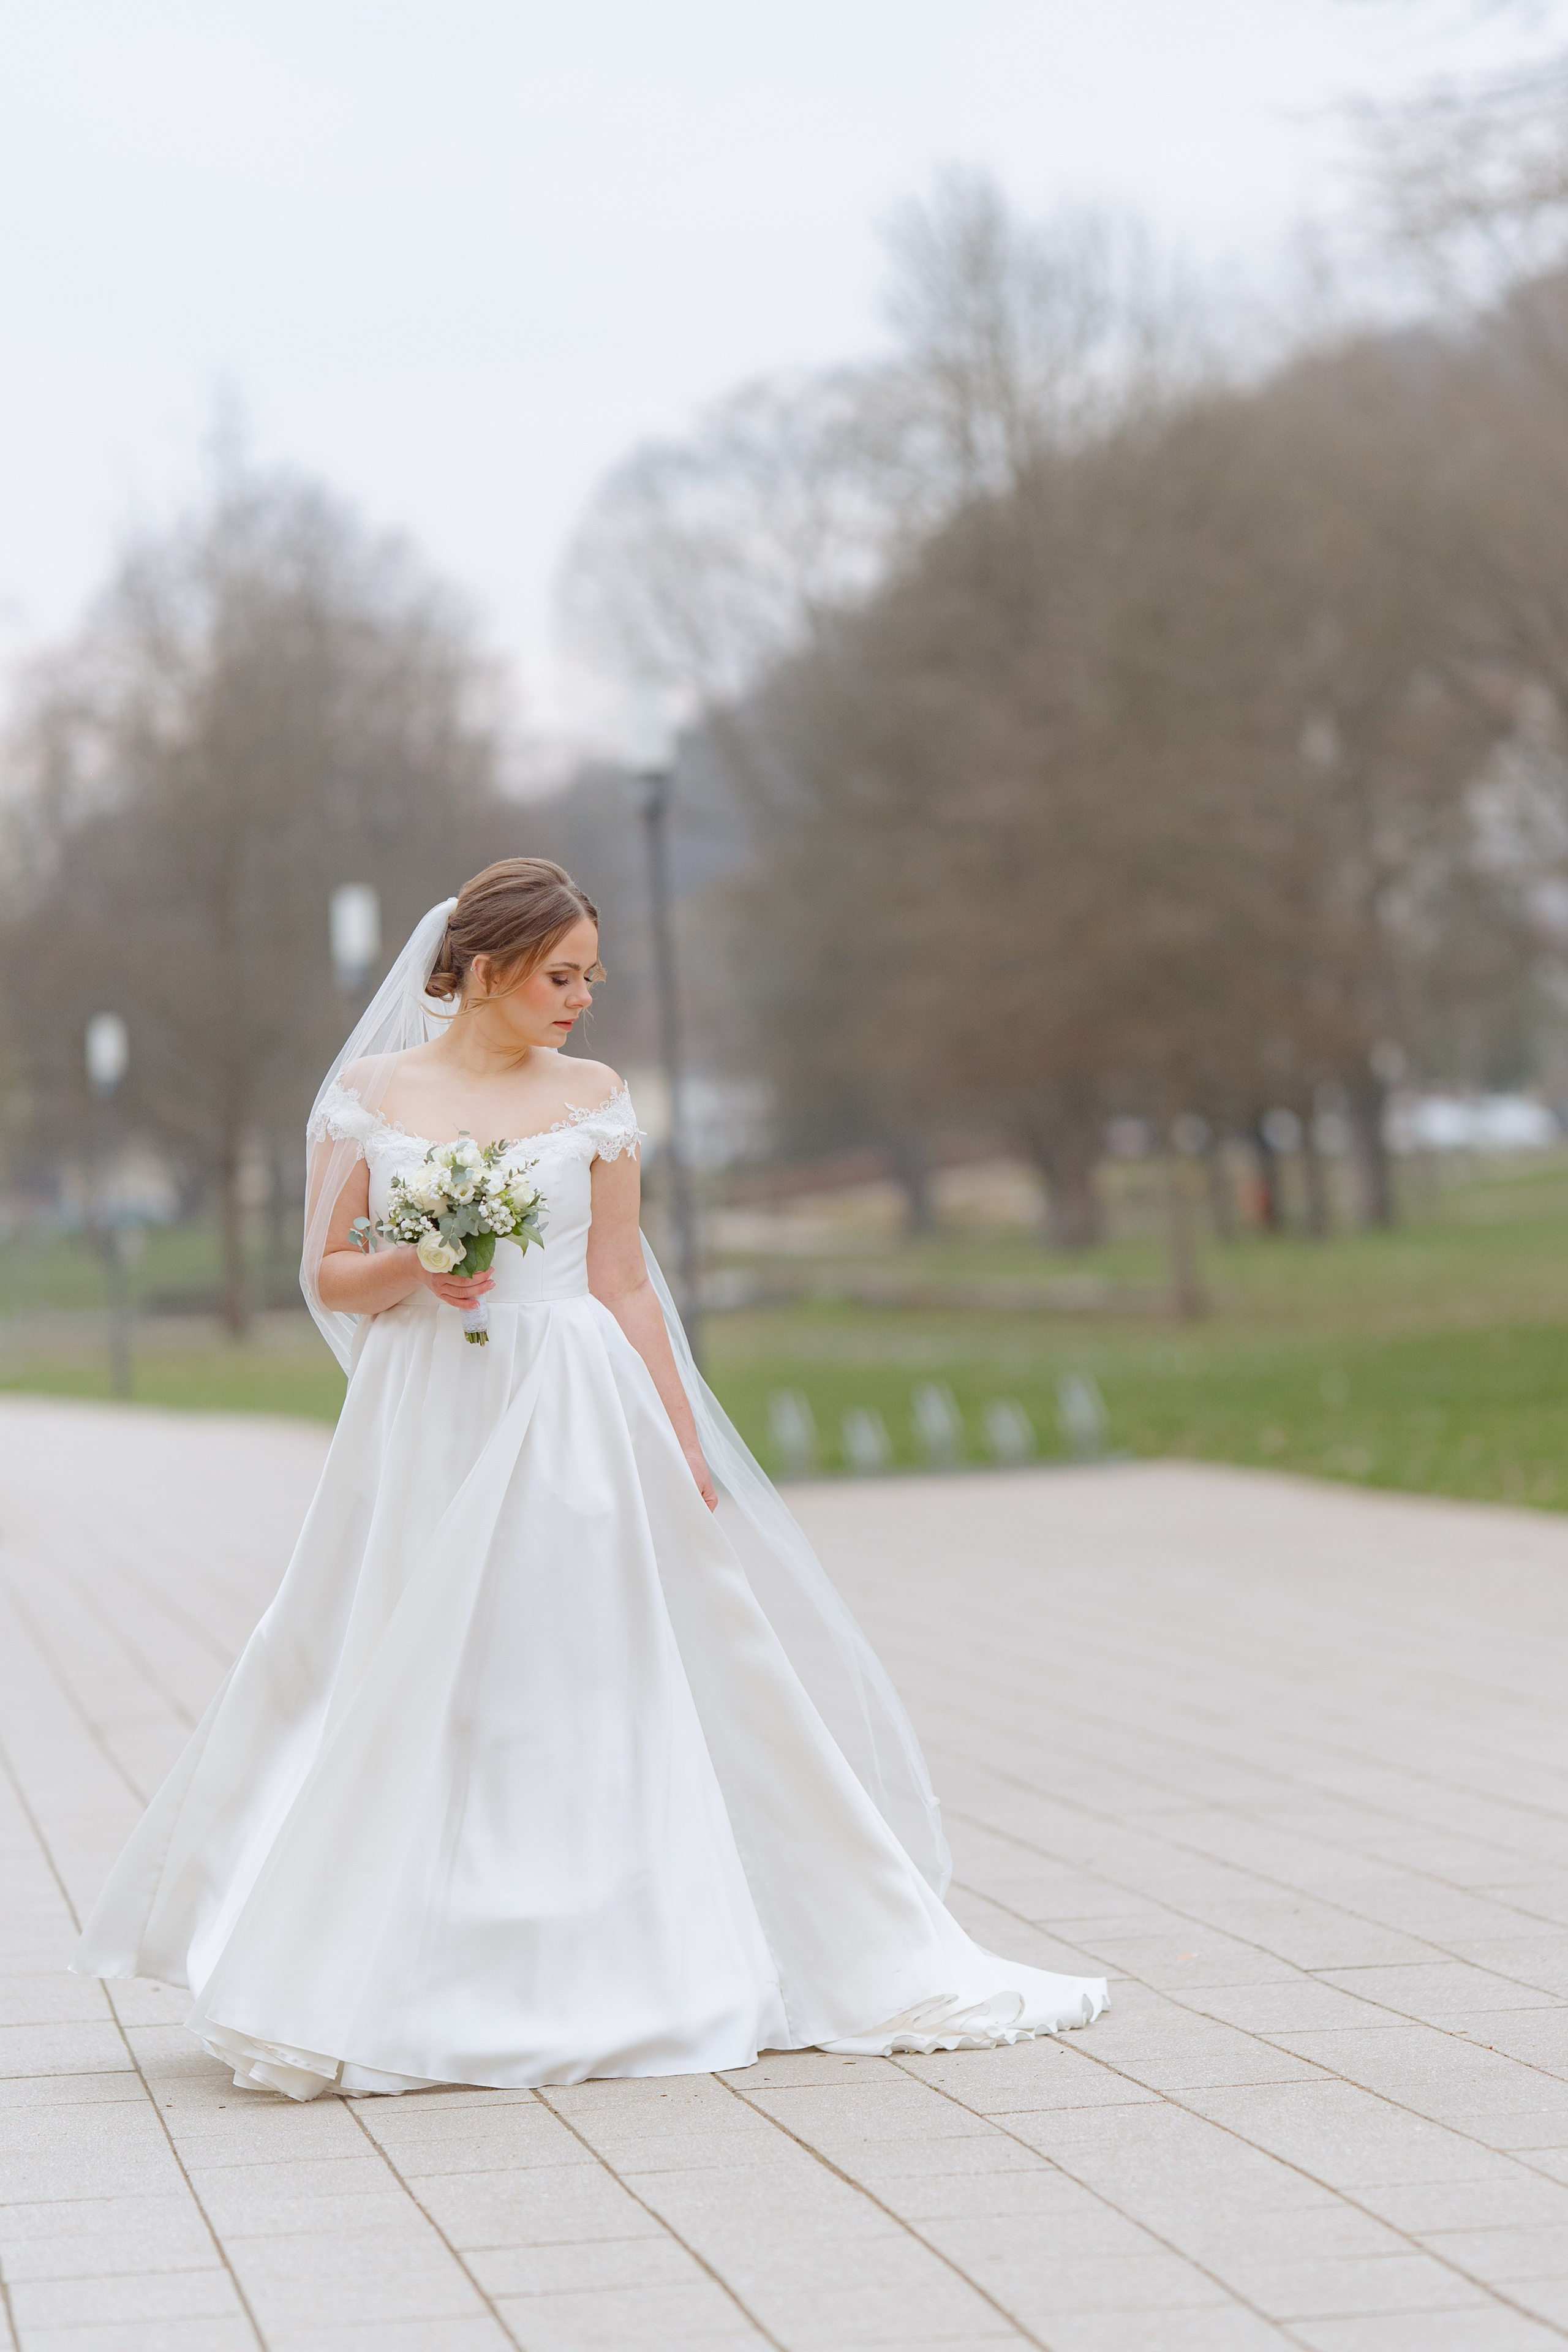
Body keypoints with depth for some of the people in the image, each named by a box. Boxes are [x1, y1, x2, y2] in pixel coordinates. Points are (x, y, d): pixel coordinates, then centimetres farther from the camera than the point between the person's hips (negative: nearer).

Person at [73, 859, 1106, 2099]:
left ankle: (595, 1974, 11)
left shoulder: (594, 1099, 6)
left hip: (575, 1426, 1)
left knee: (590, 1693, 1)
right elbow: (330, 1278, 7)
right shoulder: (369, 1094, 4)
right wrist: (411, 1269, -14)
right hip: (425, 1428, 0)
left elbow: (625, 1286, 7)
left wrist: (684, 1446, 3)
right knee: (408, 1704, -1)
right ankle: (373, 1984, 7)